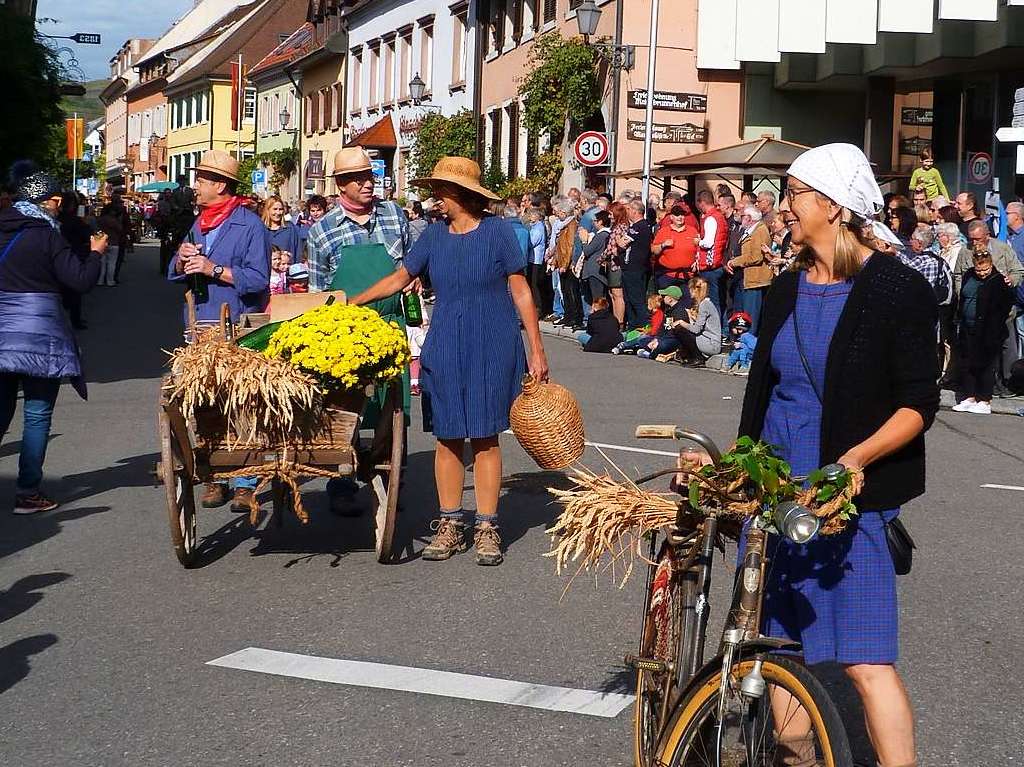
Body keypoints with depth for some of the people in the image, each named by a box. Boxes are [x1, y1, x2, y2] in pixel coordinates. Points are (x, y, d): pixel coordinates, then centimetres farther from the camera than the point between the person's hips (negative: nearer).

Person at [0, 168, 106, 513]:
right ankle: (28, 492, 6)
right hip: (38, 333, -5)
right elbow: (81, 281, -10)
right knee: (38, 414, 4)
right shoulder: (46, 235, -11)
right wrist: (96, 252, 5)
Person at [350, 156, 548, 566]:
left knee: (485, 437, -1)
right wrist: (354, 301, 6)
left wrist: (537, 350, -5)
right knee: (447, 437, 5)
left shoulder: (497, 232, -5)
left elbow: (520, 291, -3)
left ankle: (487, 528, 6)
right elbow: (400, 277, 14)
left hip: (491, 349, -3)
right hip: (446, 350, 4)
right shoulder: (435, 235, 6)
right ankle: (450, 524, 14)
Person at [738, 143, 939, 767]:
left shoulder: (898, 289, -8)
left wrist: (856, 458, -24)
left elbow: (919, 405, -10)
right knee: (781, 644, 10)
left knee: (866, 659, -10)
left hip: (848, 497, -6)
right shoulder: (786, 290, 11)